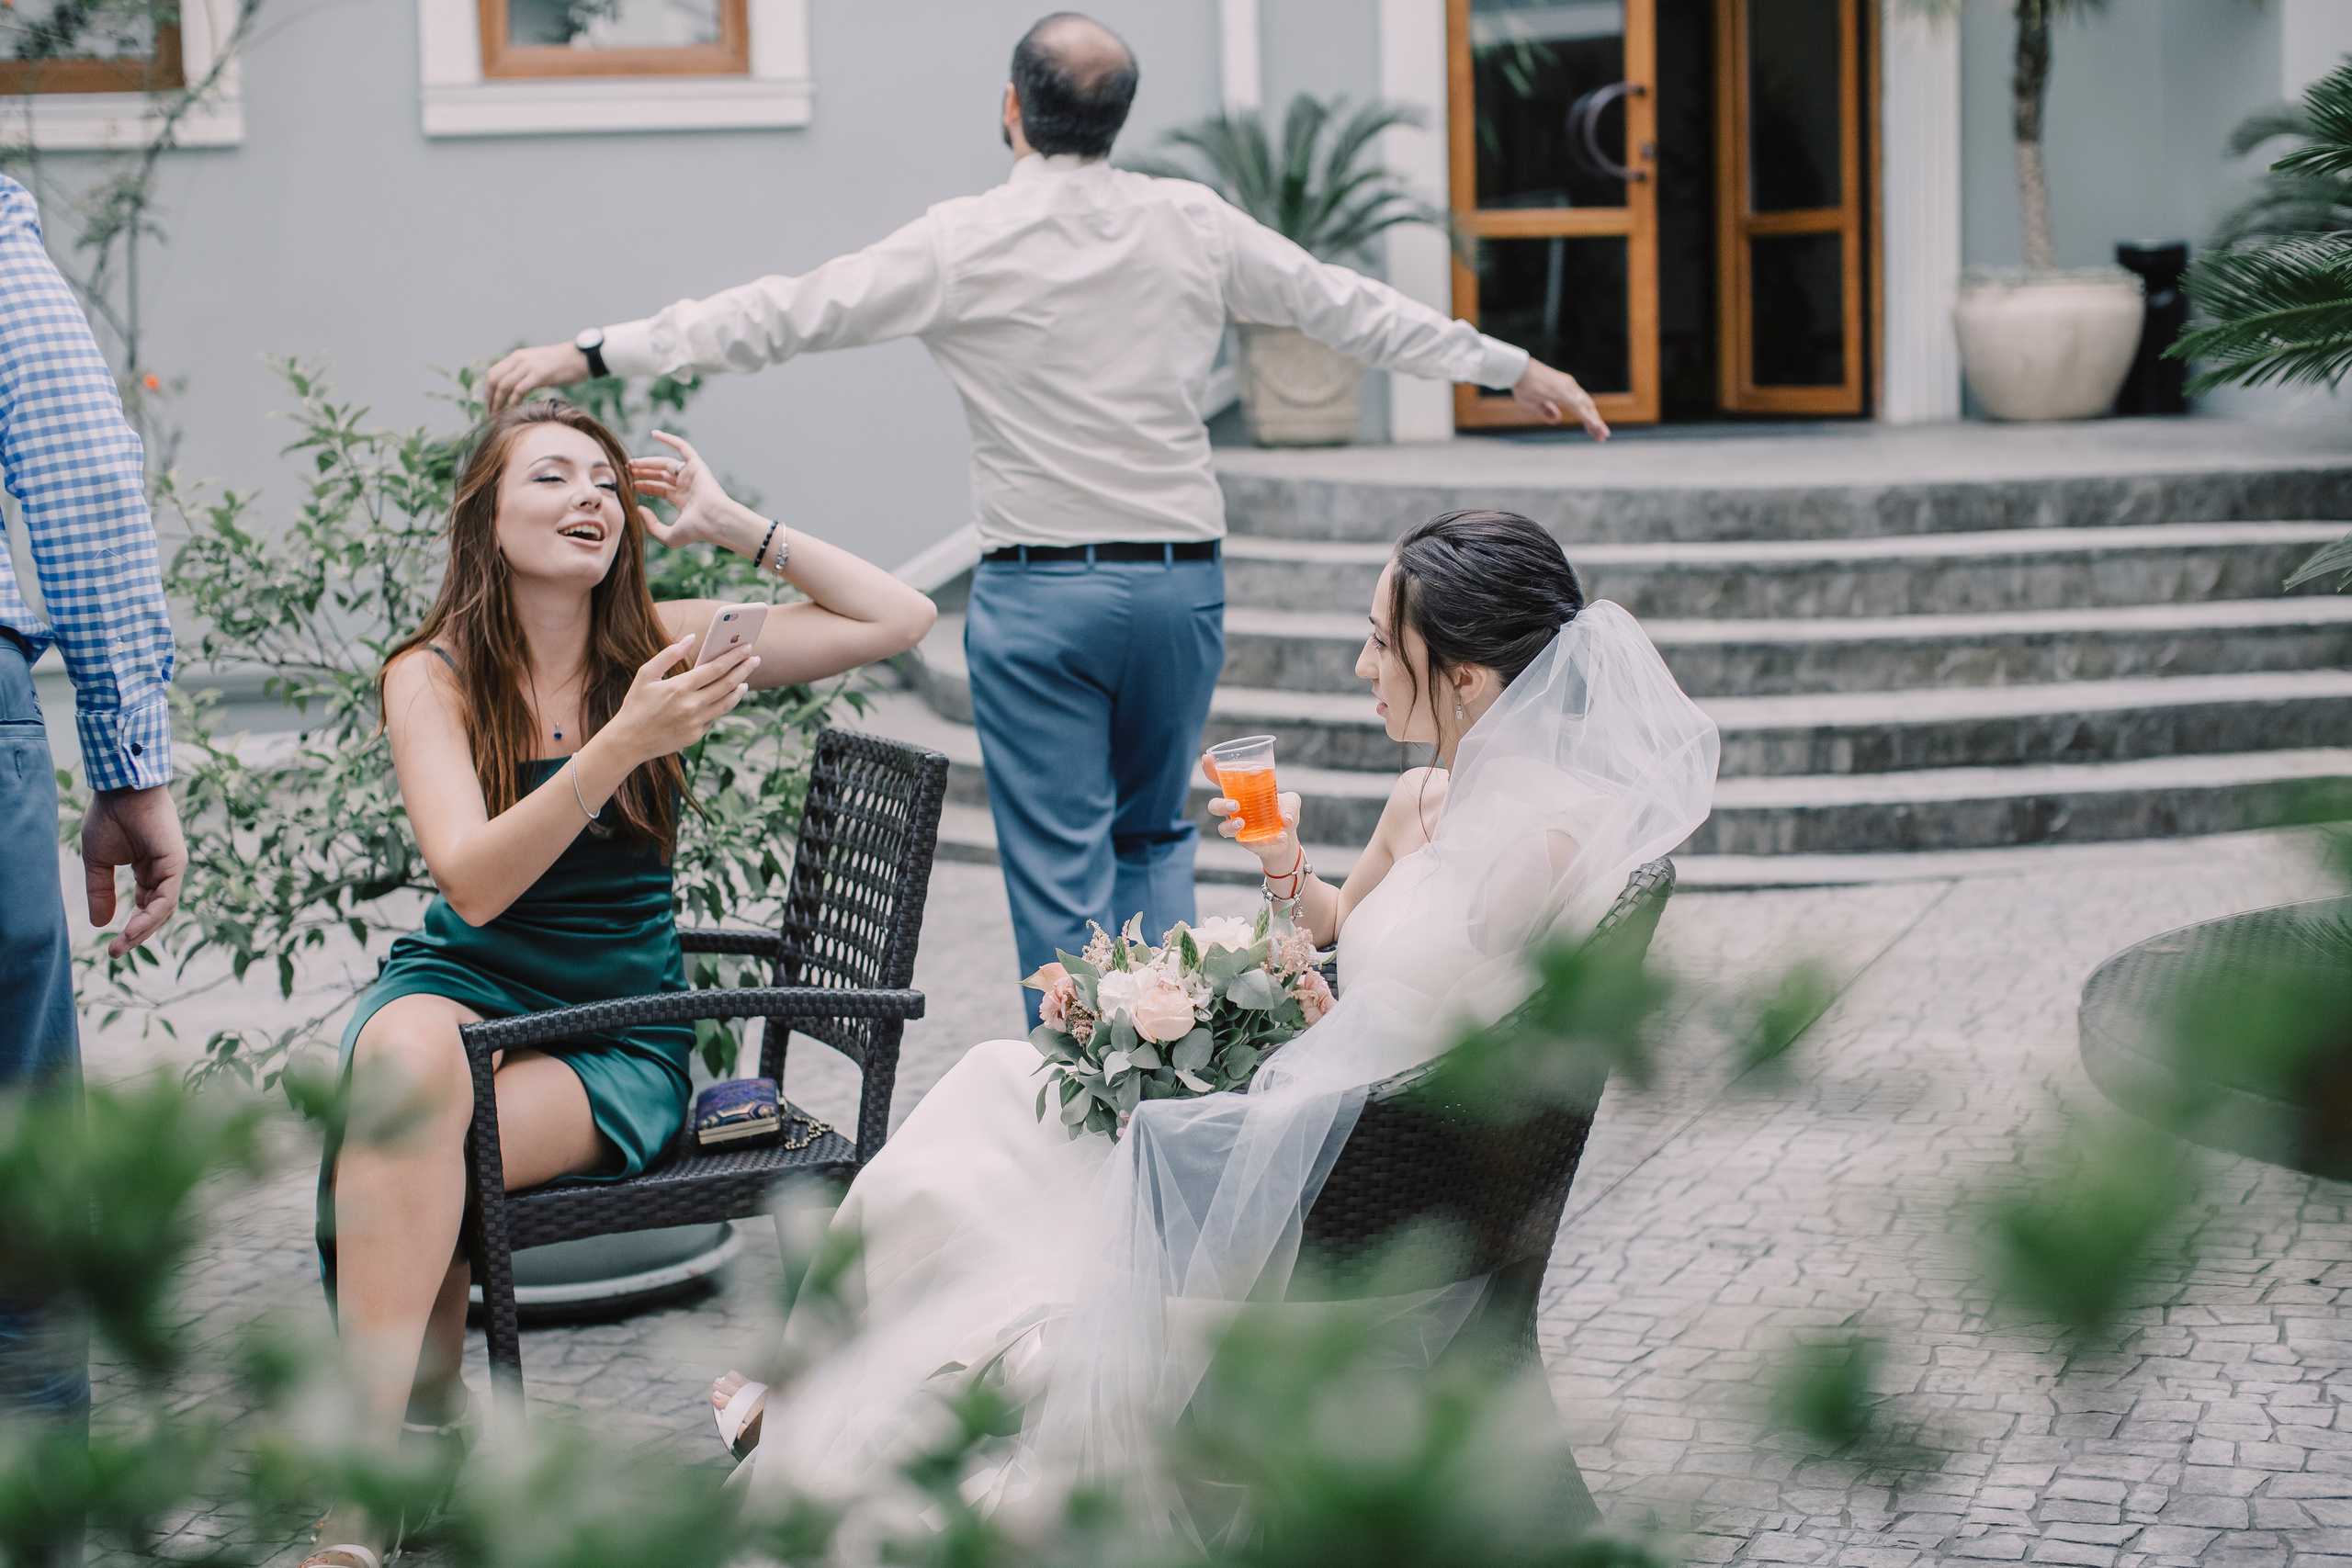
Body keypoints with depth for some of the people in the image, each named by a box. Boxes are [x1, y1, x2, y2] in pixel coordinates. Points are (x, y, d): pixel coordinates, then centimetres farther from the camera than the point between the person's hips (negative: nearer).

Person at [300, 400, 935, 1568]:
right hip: (462, 986, 0)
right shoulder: (431, 676, -2)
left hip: (617, 1038, 0)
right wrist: (624, 744, -29)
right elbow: (474, 881, -18)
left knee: (401, 1164, -30)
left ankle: (370, 1474, -23)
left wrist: (730, 526, -3)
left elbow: (900, 618, -1)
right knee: (408, 1056, -37)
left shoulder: (656, 644, 2)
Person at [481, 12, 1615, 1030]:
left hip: (1037, 591, -3)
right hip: (1180, 577, 3)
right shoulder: (1191, 226, 2)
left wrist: (589, 354, 0)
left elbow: (776, 319, -7)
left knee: (1059, 871, 3)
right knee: (1155, 836, 20)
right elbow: (1353, 308, 11)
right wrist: (1514, 369, 24)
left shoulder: (962, 245, -7)